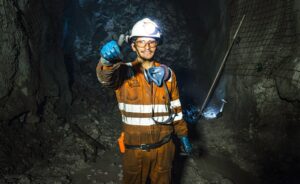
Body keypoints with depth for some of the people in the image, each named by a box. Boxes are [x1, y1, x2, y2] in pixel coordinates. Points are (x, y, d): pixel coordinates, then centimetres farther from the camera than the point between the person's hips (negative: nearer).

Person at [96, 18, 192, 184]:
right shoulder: (125, 72, -8)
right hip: (134, 149, -2)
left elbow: (175, 107, 9)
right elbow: (106, 77, -30)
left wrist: (183, 135, 10)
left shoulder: (168, 73, 1)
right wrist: (108, 60, -52)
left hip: (163, 148, 2)